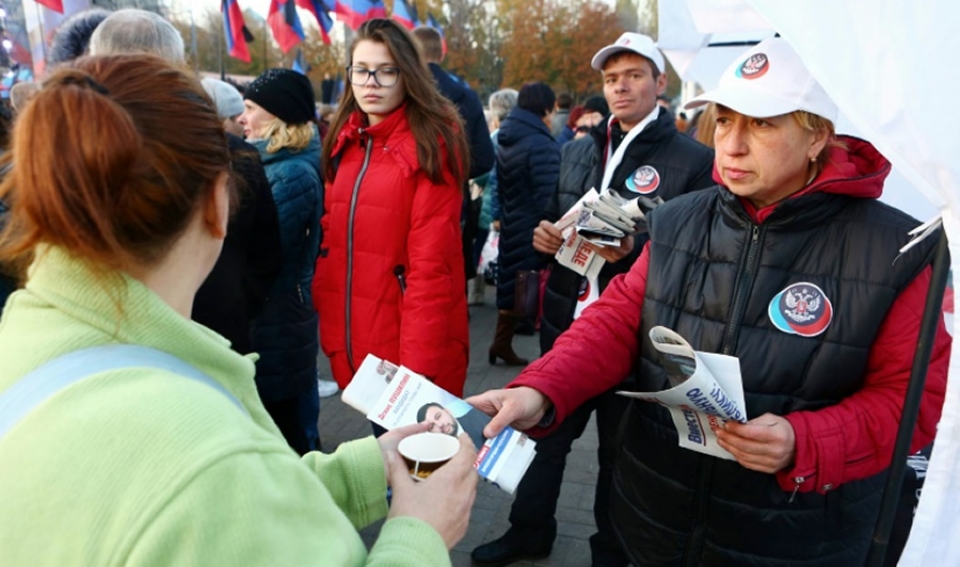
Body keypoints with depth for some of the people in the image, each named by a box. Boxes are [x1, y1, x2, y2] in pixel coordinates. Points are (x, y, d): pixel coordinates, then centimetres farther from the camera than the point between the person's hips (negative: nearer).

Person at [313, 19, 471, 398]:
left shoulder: (432, 144, -11)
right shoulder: (344, 142, 9)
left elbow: (431, 262, -17)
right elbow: (332, 237, 10)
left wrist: (418, 360, -19)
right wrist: (331, 329, 4)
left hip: (410, 340, -6)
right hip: (354, 338, 6)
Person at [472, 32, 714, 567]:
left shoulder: (694, 161, -7)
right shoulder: (577, 151, 11)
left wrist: (634, 250, -26)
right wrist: (543, 235, -4)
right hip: (566, 320, 5)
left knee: (620, 447, 14)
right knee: (546, 431, 18)